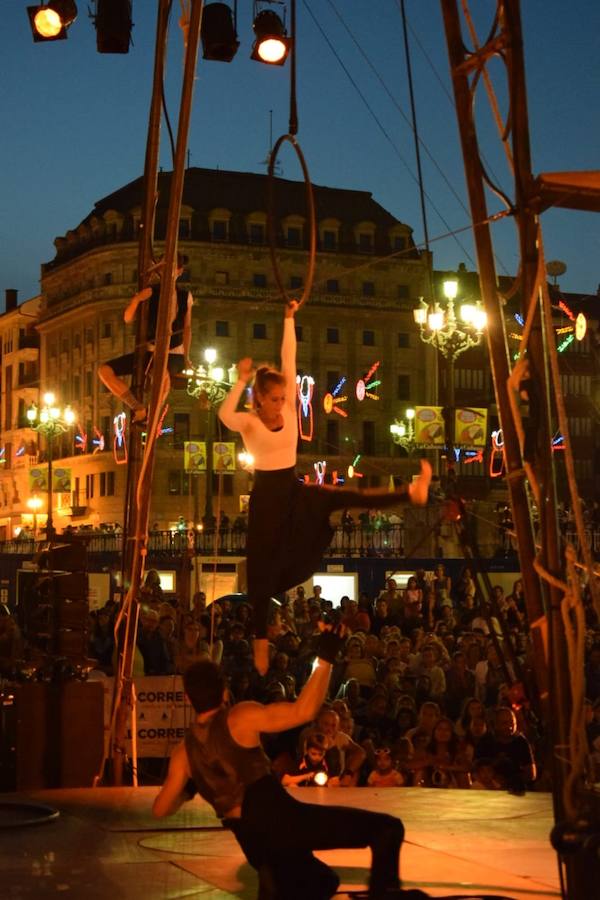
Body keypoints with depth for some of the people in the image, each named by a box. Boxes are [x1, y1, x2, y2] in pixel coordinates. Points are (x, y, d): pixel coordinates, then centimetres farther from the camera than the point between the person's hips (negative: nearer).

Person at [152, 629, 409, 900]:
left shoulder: (184, 750, 13)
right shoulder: (240, 717, -3)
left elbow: (160, 809, 17)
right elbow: (303, 712, -15)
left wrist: (188, 790, 36)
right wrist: (325, 658, -9)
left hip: (253, 843, 7)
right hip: (280, 817, -7)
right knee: (387, 827, -5)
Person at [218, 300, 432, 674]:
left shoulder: (290, 409, 0)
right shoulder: (249, 421, -11)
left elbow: (290, 361, -4)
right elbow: (224, 415, -36)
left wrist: (290, 319, -8)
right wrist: (242, 381, -43)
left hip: (293, 489, 4)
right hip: (266, 494, -4)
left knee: (345, 497, -16)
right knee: (264, 567, 1)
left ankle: (411, 491, -30)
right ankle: (261, 640, 9)